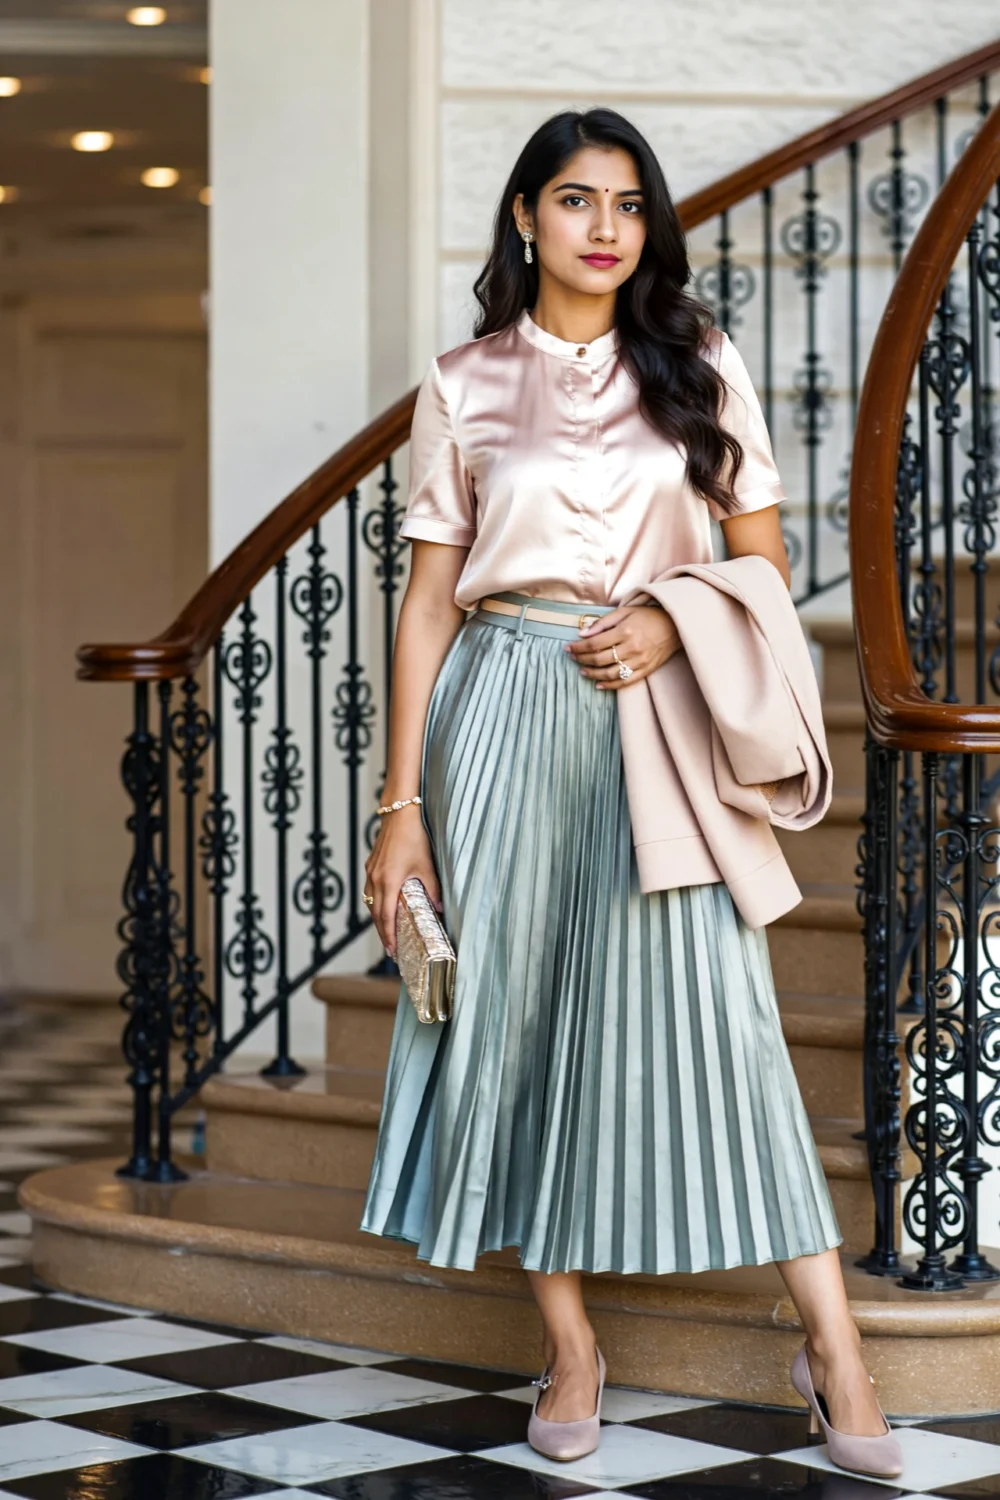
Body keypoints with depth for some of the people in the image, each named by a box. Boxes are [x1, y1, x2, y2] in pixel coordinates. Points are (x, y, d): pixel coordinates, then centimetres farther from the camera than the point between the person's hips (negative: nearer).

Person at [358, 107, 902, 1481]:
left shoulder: (701, 370, 8)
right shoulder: (464, 388, 6)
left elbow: (766, 565, 11)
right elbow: (430, 600, 5)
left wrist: (673, 626, -10)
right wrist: (403, 803, 0)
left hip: (654, 713, 0)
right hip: (506, 709, 0)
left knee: (706, 1006, -7)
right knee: (519, 1006, 1)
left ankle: (833, 1346, -4)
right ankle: (569, 1343, 12)